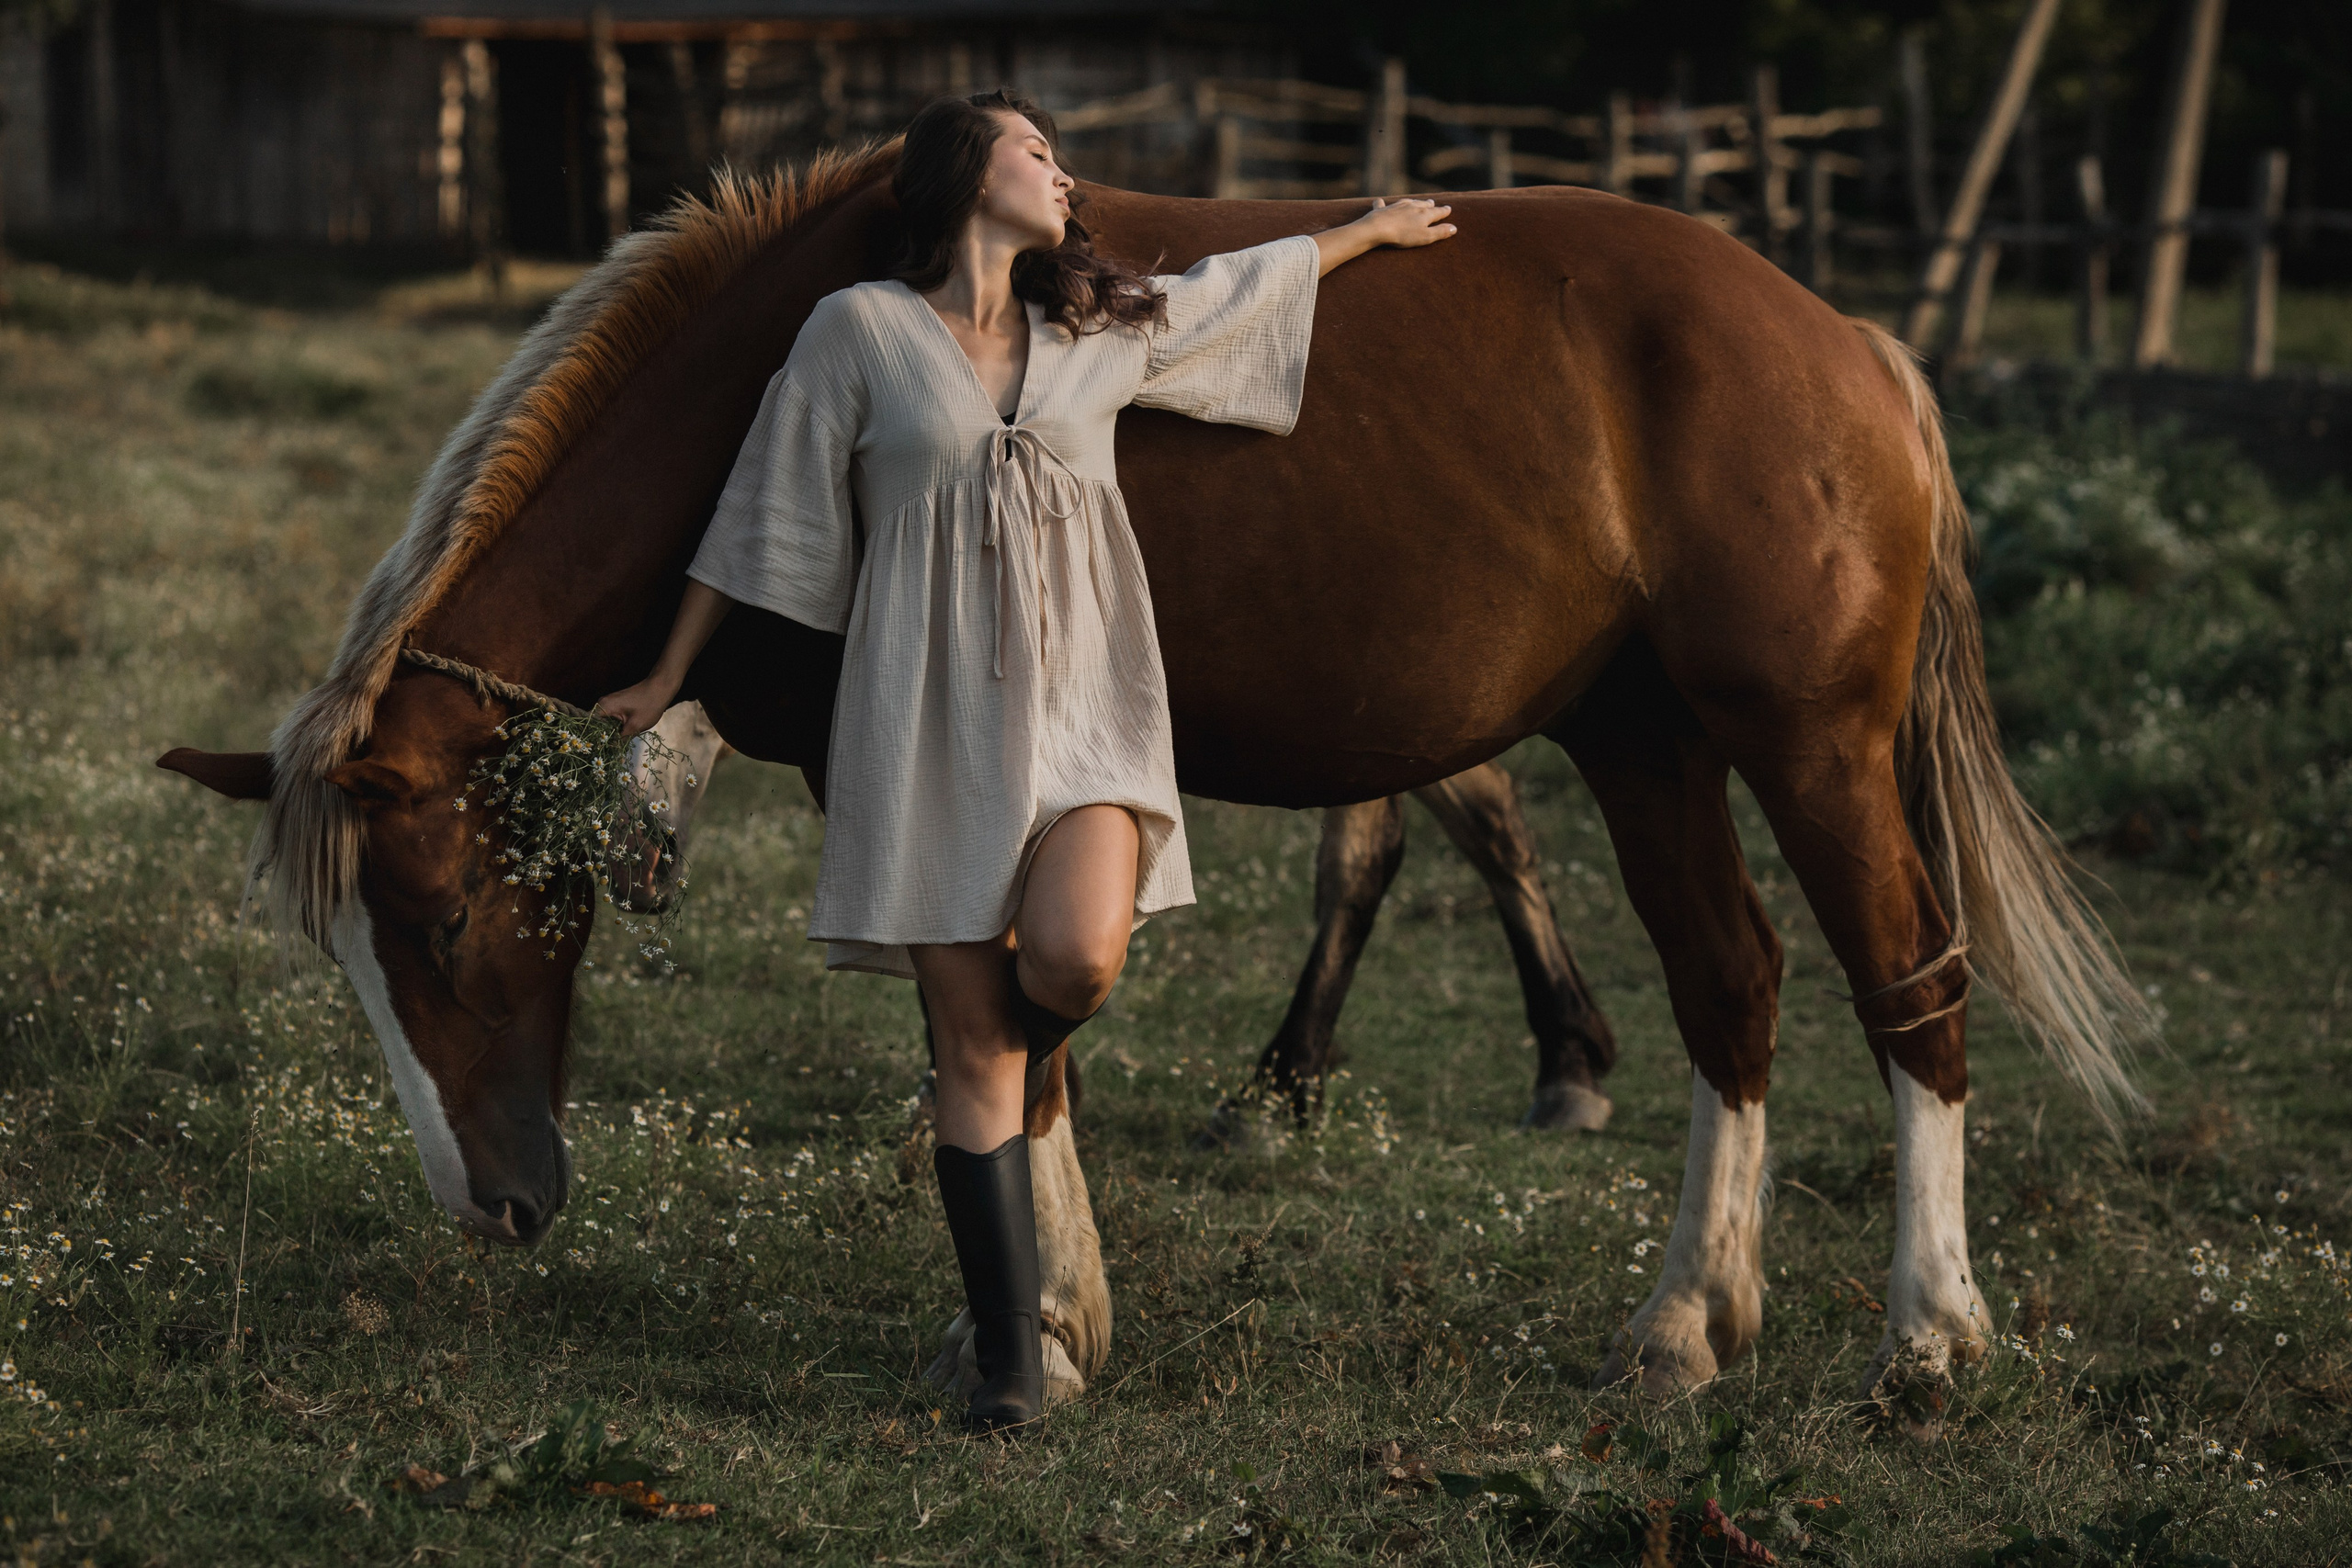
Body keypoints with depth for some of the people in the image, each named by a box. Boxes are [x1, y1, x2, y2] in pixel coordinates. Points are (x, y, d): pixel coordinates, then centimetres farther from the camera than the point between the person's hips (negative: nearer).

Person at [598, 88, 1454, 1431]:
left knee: (1076, 959, -24)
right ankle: (1012, 1357, 5)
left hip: (1081, 696, 2)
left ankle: (997, 1087, 14)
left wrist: (1377, 228, 46)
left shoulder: (1107, 332, 13)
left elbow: (1242, 284, 32)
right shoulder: (860, 331, 3)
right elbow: (764, 516, 8)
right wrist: (668, 680, 11)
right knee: (972, 1037, -3)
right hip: (931, 712, -2)